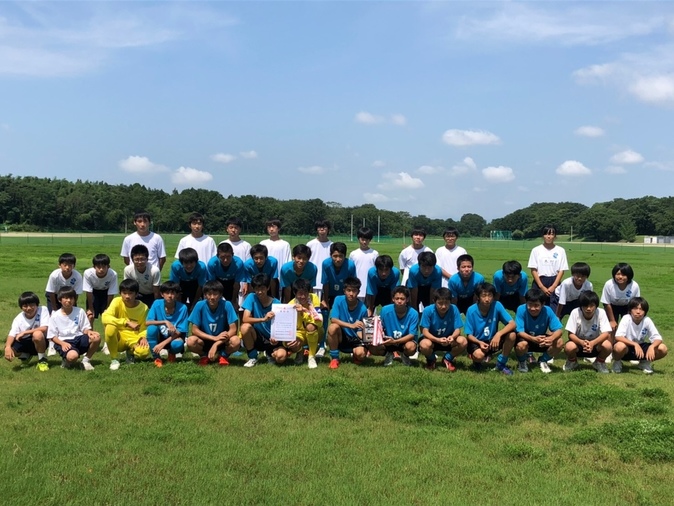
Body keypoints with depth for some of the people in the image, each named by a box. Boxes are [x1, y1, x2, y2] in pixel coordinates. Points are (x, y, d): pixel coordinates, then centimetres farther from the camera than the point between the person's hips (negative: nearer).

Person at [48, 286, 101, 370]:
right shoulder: (55, 316, -1)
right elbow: (52, 336, 0)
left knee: (96, 337, -27)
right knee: (72, 356, -38)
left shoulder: (80, 311, 5)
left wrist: (88, 331, -19)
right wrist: (62, 343, -18)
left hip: (78, 339, 4)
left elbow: (85, 328, 7)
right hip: (64, 342, -3)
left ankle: (86, 360, -4)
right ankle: (67, 361, 3)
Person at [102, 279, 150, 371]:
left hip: (134, 339, 0)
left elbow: (144, 327, 3)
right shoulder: (117, 302, -13)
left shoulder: (143, 308, -9)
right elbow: (105, 318, -28)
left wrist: (143, 337, -21)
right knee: (110, 328, -35)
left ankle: (131, 353, 8)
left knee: (144, 352, -33)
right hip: (118, 339, 0)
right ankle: (114, 359, -12)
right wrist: (127, 322, -35)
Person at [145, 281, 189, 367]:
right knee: (152, 328, -30)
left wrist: (162, 344, -25)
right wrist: (165, 322, -33)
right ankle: (157, 357, -13)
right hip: (160, 337, 2)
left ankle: (171, 353, 2)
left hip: (174, 338, -1)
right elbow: (147, 322, -20)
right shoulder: (157, 304, -13)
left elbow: (179, 332, -16)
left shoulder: (182, 308, -17)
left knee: (178, 344, -36)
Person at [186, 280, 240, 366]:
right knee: (190, 341, -30)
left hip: (222, 341, -1)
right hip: (205, 340, 1)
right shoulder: (200, 305, -16)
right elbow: (194, 330, -13)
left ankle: (223, 355, 2)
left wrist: (216, 344, -25)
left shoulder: (227, 305, -18)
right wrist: (215, 338, -24)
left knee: (236, 341, -32)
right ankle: (205, 355, 3)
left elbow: (233, 330, -17)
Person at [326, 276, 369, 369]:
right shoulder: (339, 300, -12)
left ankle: (355, 356, 10)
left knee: (361, 354, -32)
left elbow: (360, 330, -5)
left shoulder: (362, 308, -12)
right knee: (333, 327, -33)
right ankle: (334, 358, -12)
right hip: (341, 337, 0)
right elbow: (333, 320, -21)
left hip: (355, 339, 0)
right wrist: (351, 325, -34)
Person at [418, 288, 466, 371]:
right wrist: (438, 340, -39)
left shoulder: (454, 309, -17)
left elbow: (458, 329, -14)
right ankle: (431, 360, 5)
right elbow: (425, 332, -21)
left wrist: (452, 337, -38)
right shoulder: (428, 310, -21)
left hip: (449, 340, 2)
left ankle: (448, 359, 6)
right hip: (432, 339, -2)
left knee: (463, 341, -27)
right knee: (424, 344, -36)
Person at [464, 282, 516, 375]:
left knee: (512, 335, -24)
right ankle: (477, 361, 5)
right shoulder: (471, 311, -18)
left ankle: (501, 363, -2)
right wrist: (480, 342, -32)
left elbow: (512, 324, -18)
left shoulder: (497, 305, -15)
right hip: (477, 342, -3)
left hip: (493, 341, 3)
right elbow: (469, 335, -12)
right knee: (478, 355, -36)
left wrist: (498, 334, -34)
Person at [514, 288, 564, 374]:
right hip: (525, 339, -2)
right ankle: (522, 362, 2)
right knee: (522, 345, -37)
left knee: (559, 342, -23)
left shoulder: (548, 311, -21)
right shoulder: (521, 309, -26)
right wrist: (534, 339, -47)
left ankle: (543, 361, 7)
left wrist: (551, 338, -45)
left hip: (541, 340, 3)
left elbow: (559, 329, -22)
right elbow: (519, 331, -27)